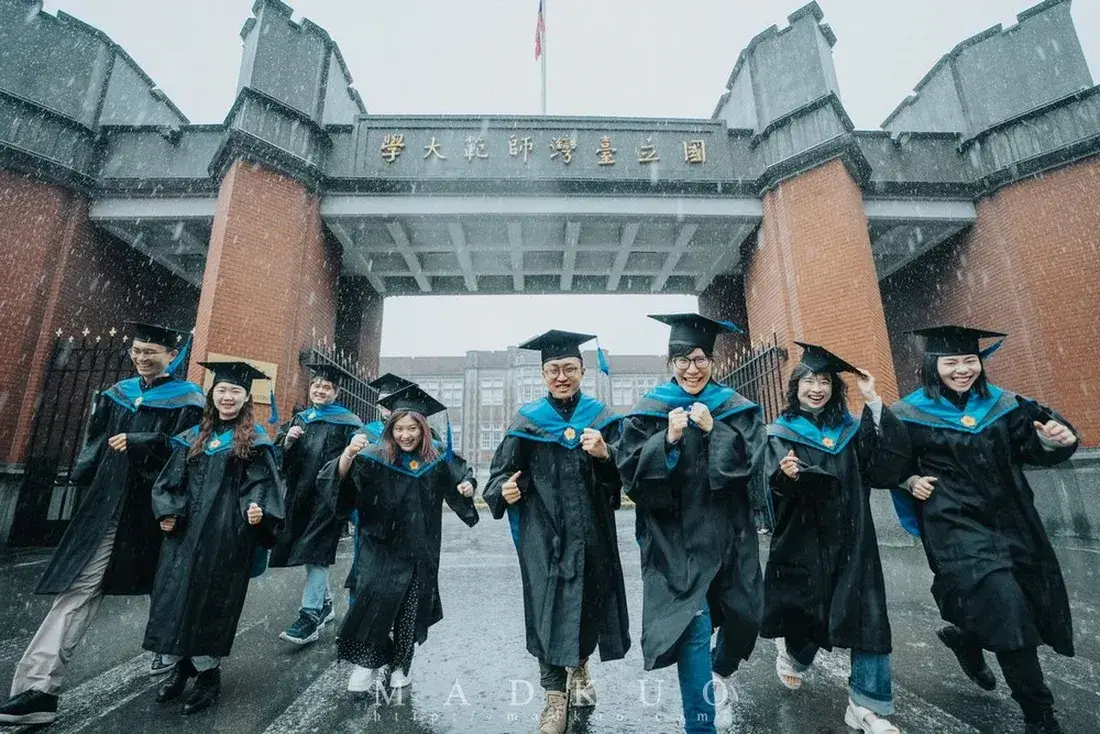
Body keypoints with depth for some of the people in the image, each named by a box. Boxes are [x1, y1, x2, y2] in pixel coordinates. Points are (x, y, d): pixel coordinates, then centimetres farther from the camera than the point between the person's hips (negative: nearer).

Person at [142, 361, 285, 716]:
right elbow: (170, 479, 14)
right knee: (175, 593, 8)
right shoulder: (194, 436, 12)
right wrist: (167, 512, 1)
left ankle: (208, 673, 19)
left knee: (212, 598, 1)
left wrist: (257, 510, -26)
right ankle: (180, 665, 28)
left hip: (227, 534, -5)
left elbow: (261, 484, -8)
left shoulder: (255, 440, -2)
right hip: (185, 528, 5)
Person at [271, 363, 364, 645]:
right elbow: (278, 454, 11)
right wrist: (287, 440, -9)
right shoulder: (299, 419, 16)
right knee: (313, 554, 13)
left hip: (328, 495, -6)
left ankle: (311, 615, -1)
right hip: (300, 493, 6)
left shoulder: (348, 422, -2)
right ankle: (325, 603, 29)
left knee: (317, 553, -7)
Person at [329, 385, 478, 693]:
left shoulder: (437, 460, -3)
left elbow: (458, 483, 13)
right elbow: (342, 479, -24)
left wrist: (466, 489, -10)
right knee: (377, 596, -16)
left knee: (411, 607, 10)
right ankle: (367, 661, 10)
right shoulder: (376, 457, -10)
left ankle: (400, 664, 33)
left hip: (421, 549, 2)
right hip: (382, 545, -2)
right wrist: (348, 454, -44)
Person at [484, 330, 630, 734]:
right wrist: (504, 489, -22)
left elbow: (624, 473, -4)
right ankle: (555, 696, 18)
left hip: (591, 530, 2)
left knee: (589, 601, 15)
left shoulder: (601, 417, 2)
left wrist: (605, 454, -24)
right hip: (543, 532, -2)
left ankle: (579, 666, 44)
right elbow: (502, 471, 0)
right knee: (548, 606, 0)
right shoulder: (527, 420, 0)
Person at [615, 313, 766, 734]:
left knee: (744, 615, 14)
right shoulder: (649, 411, -3)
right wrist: (668, 439, -22)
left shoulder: (735, 409, 3)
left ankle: (722, 674, 49)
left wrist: (713, 429, -17)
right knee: (693, 624, -7)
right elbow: (629, 471, -9)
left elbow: (751, 461, -6)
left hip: (726, 534, 3)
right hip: (676, 537, -3)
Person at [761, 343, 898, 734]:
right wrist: (786, 475, -38)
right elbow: (773, 484, -14)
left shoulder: (849, 430, 8)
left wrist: (872, 400, -12)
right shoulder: (781, 432, -3)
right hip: (804, 542, -3)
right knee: (807, 611, 5)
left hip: (850, 540, 3)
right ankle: (792, 650, 39)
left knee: (866, 615, -1)